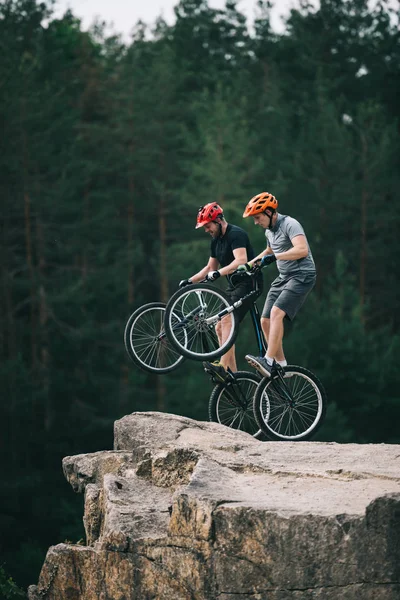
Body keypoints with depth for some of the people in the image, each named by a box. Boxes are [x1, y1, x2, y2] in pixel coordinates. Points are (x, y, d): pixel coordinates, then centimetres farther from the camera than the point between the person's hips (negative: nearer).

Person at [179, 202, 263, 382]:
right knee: (220, 328, 4)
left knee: (227, 321, -24)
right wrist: (190, 281, 12)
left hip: (248, 282, -10)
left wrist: (218, 273, -39)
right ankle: (232, 373, 4)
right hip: (234, 286, 10)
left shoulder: (235, 234, -16)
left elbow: (241, 261, -30)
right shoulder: (216, 240, 14)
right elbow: (210, 267, 23)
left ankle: (223, 368, -34)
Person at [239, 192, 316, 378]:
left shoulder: (289, 224, -15)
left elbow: (302, 249, -30)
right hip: (284, 277, 10)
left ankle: (268, 361, -31)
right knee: (266, 321, 1)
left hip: (302, 275, -10)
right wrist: (249, 264, 25)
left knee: (276, 313, -26)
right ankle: (281, 366, 8)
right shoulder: (269, 231, 14)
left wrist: (275, 257, -33)